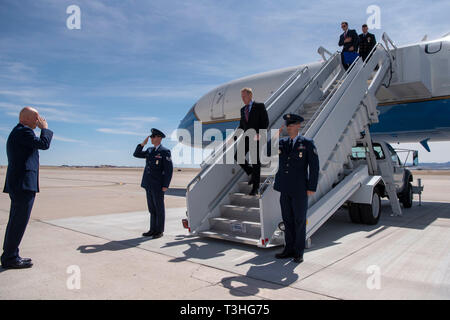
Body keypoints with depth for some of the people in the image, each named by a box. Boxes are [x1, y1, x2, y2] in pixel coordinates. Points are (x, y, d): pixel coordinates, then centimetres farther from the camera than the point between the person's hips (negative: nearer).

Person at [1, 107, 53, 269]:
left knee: (16, 221, 15)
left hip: (18, 185, 11)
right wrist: (45, 128, -1)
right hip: (24, 184, -11)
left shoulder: (16, 132, 22)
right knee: (19, 222, -5)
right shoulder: (23, 131, -12)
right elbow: (44, 144, -12)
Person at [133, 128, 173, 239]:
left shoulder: (165, 152, -9)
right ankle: (153, 230, 23)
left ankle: (159, 231, 12)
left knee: (159, 208, 2)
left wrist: (165, 186, -16)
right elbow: (136, 154, 17)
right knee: (152, 208, 13)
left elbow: (169, 169, -13)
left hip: (158, 186, -7)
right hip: (148, 185, 7)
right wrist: (143, 144, 3)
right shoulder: (150, 150, 13)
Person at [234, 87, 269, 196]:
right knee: (238, 156, -7)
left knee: (255, 161, 0)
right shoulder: (242, 109, 15)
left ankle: (255, 187, 10)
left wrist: (259, 133, -19)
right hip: (246, 138, 6)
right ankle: (251, 173, 17)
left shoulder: (259, 106, -3)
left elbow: (265, 122, -7)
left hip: (256, 138, -6)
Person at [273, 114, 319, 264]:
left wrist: (312, 188, -10)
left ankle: (299, 252, 16)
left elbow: (314, 166, -6)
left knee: (299, 221, 5)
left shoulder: (307, 144, -4)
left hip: (300, 190, -4)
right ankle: (289, 249, 24)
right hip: (285, 189, 4)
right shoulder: (282, 142, 9)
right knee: (287, 220, 12)